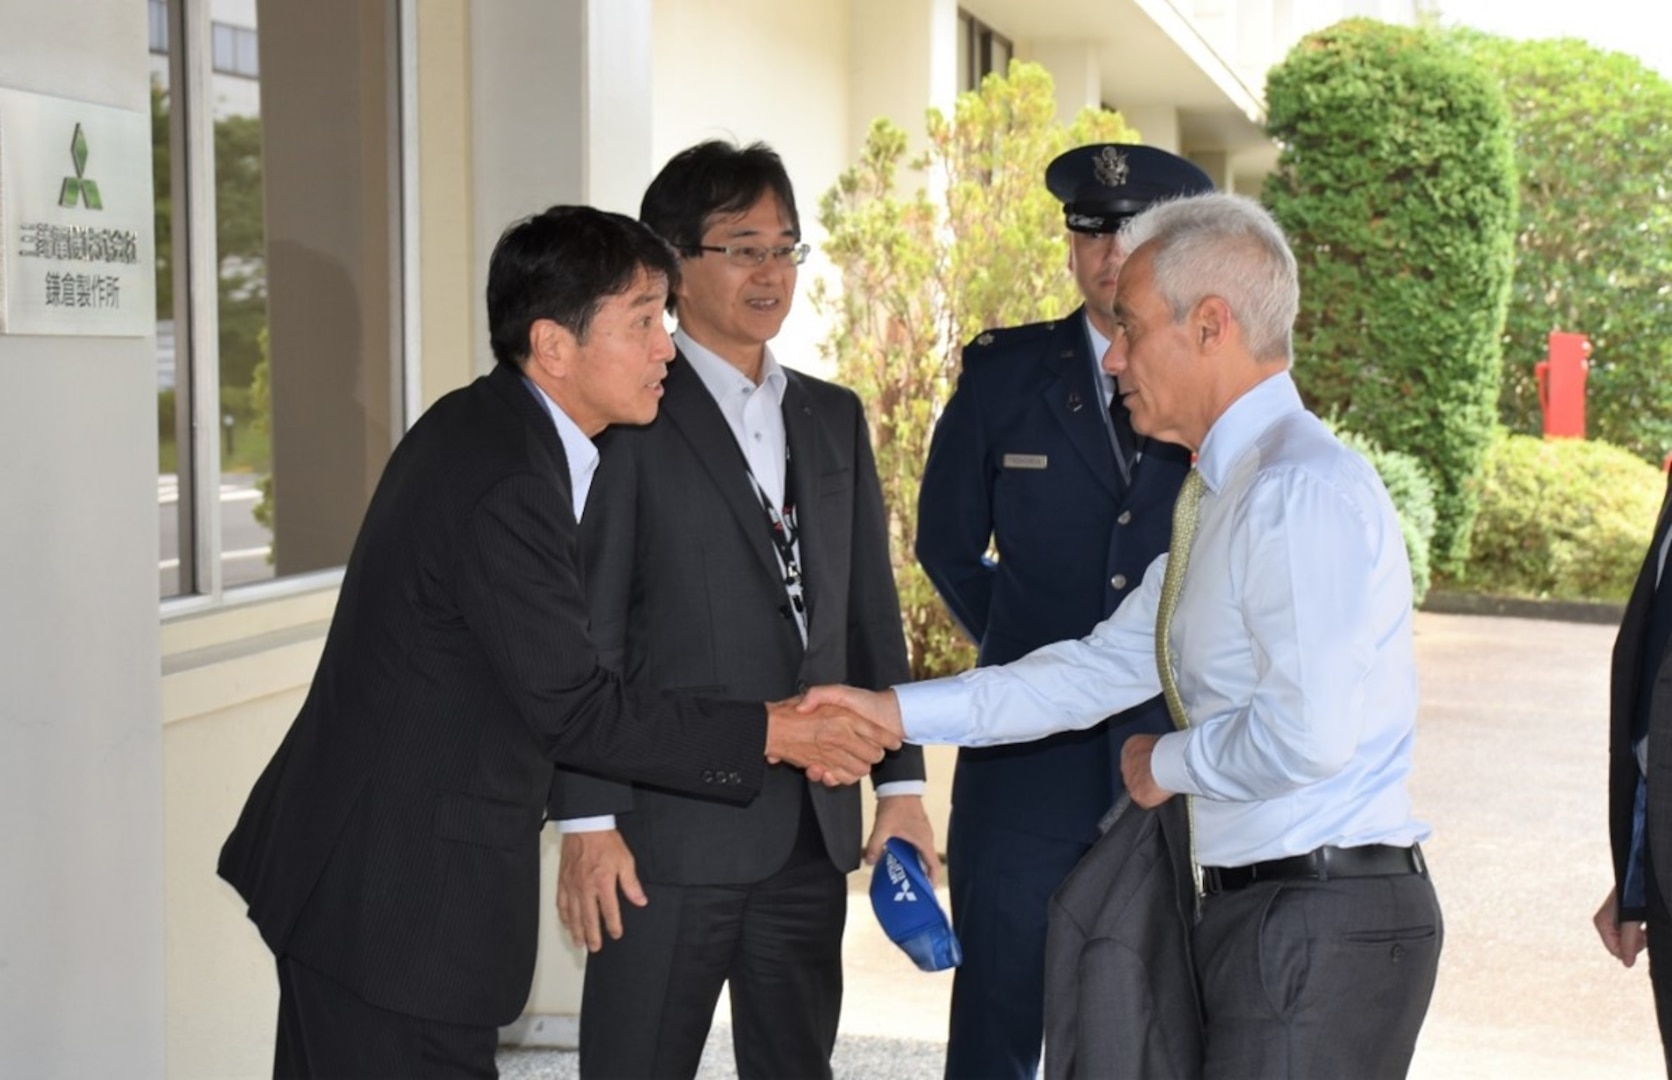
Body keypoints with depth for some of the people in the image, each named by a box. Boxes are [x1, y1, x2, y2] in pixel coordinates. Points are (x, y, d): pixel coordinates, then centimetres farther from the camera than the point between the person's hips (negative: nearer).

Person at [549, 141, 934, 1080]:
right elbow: (582, 639, -8)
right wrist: (587, 821, -12)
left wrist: (902, 785, 10)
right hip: (670, 828, -6)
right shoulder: (628, 419, -6)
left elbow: (872, 610, 15)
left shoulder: (834, 417, 14)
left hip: (814, 828, 6)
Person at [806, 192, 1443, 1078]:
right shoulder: (1224, 494, 14)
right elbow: (1106, 667, 16)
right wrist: (898, 711, 12)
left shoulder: (1305, 492, -17)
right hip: (1255, 906, 9)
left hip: (1322, 923, -9)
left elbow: (1308, 732, -25)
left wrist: (1169, 762, -7)